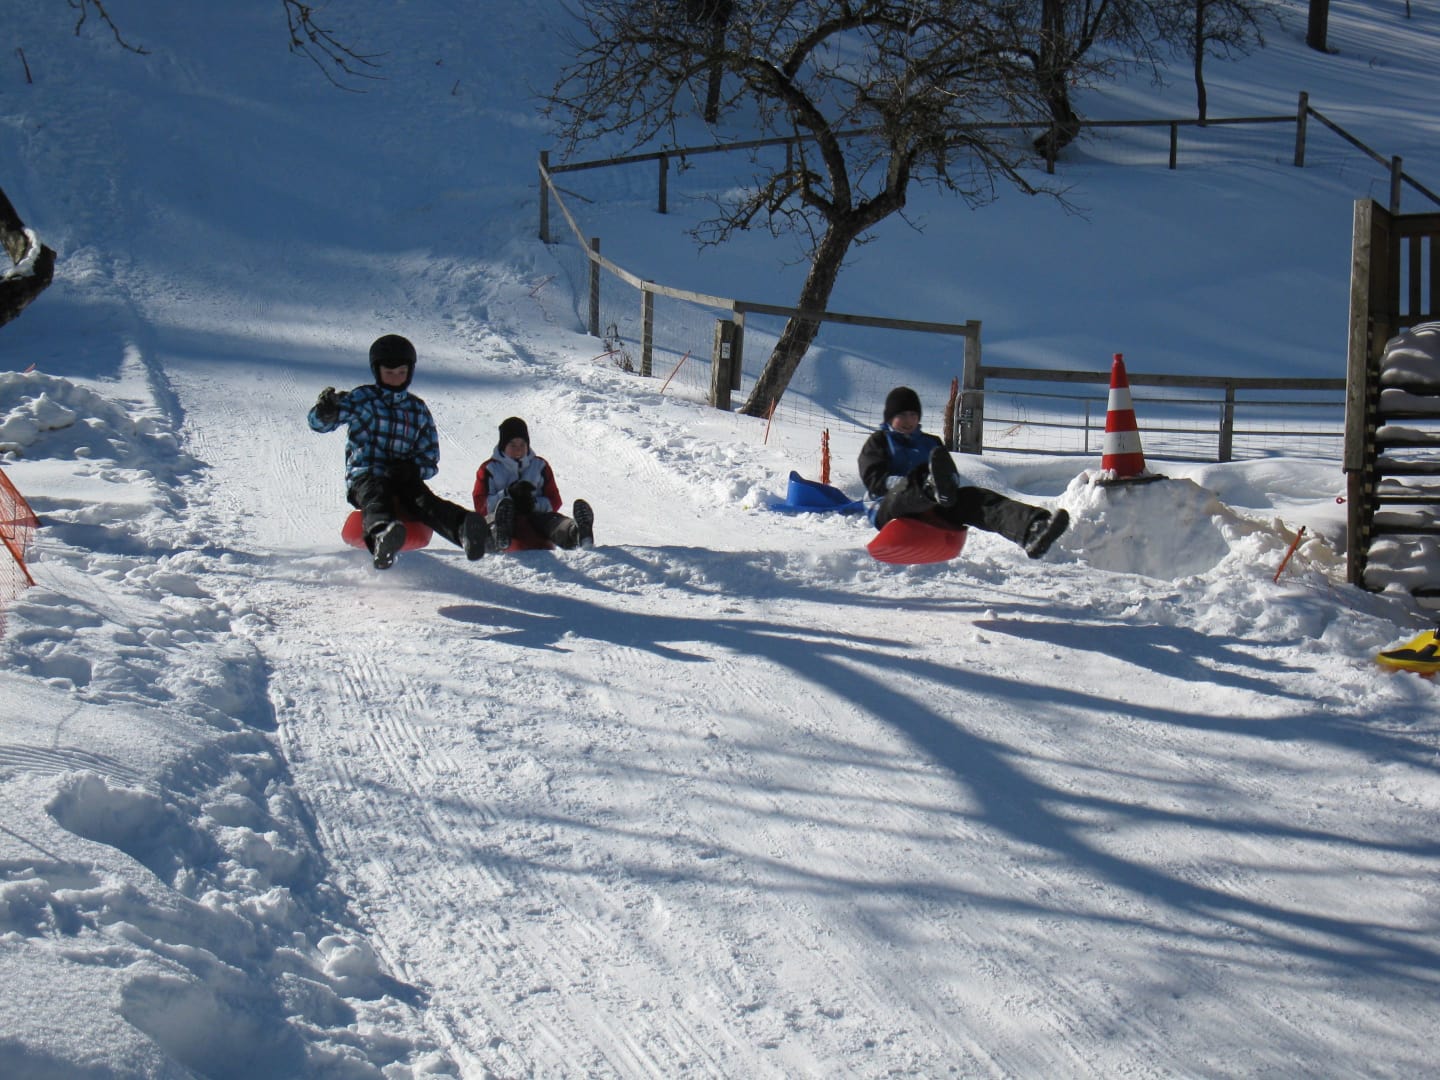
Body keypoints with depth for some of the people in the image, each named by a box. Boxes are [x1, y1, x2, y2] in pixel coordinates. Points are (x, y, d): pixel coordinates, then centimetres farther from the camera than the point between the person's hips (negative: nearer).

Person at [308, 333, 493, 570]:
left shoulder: (418, 409, 19)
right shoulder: (363, 399, 9)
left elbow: (430, 460, 17)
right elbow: (318, 423, -2)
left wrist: (412, 468, -8)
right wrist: (325, 411, -28)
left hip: (403, 479, 2)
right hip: (365, 476, -2)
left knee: (424, 501, -31)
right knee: (376, 500, -38)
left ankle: (465, 530, -64)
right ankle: (382, 536, -74)